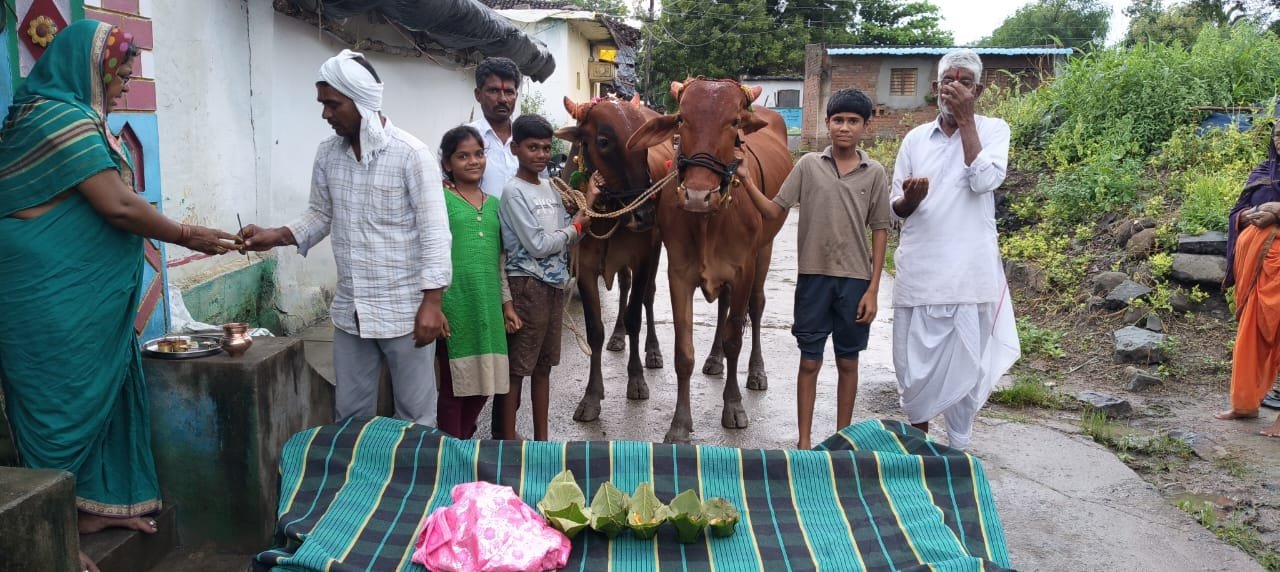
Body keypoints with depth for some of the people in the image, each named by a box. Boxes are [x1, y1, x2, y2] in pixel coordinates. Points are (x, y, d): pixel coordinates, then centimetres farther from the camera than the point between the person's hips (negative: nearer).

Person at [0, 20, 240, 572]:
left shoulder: (45, 113, 16)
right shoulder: (65, 118, -17)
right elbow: (119, 207, -20)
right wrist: (187, 237, -9)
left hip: (76, 293, 10)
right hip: (58, 299, -10)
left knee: (99, 392, 16)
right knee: (64, 402, -1)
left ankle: (94, 503, 28)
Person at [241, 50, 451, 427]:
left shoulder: (411, 154, -13)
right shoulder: (327, 154, 5)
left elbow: (434, 232, -15)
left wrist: (431, 302, -19)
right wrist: (276, 236, -2)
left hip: (404, 309, -6)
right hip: (349, 310, 6)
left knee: (414, 416, 7)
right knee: (349, 414, 15)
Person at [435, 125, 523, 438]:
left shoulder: (494, 204, 14)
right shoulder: (440, 199, -3)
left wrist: (507, 302, 14)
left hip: (488, 305, 6)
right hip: (455, 305, -5)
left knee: (484, 382, 11)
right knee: (455, 384, 1)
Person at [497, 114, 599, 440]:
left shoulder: (549, 189, 11)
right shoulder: (514, 192, -12)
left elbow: (569, 240, 11)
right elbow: (538, 245, -17)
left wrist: (588, 203, 2)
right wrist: (576, 226, -4)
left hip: (555, 284, 8)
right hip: (528, 285, -8)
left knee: (543, 364, 15)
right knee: (516, 367, -1)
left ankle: (541, 438, 25)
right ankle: (508, 441, 8)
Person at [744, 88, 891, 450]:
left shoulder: (874, 173, 0)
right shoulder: (809, 165, 0)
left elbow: (879, 231, 1)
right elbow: (774, 212, 1)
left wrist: (873, 289, -3)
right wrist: (748, 183, -16)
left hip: (855, 280, 0)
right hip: (814, 277, 0)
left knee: (847, 362, 11)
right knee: (810, 361, 7)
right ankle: (804, 442, 18)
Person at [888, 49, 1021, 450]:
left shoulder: (993, 130, 3)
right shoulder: (916, 139, 9)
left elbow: (984, 180, -17)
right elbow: (895, 208, 12)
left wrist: (965, 120, -12)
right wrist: (910, 199, -12)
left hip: (970, 273, -2)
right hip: (918, 271, 2)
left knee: (966, 364, 4)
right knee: (914, 361, 9)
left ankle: (958, 445, 20)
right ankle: (918, 431, 30)